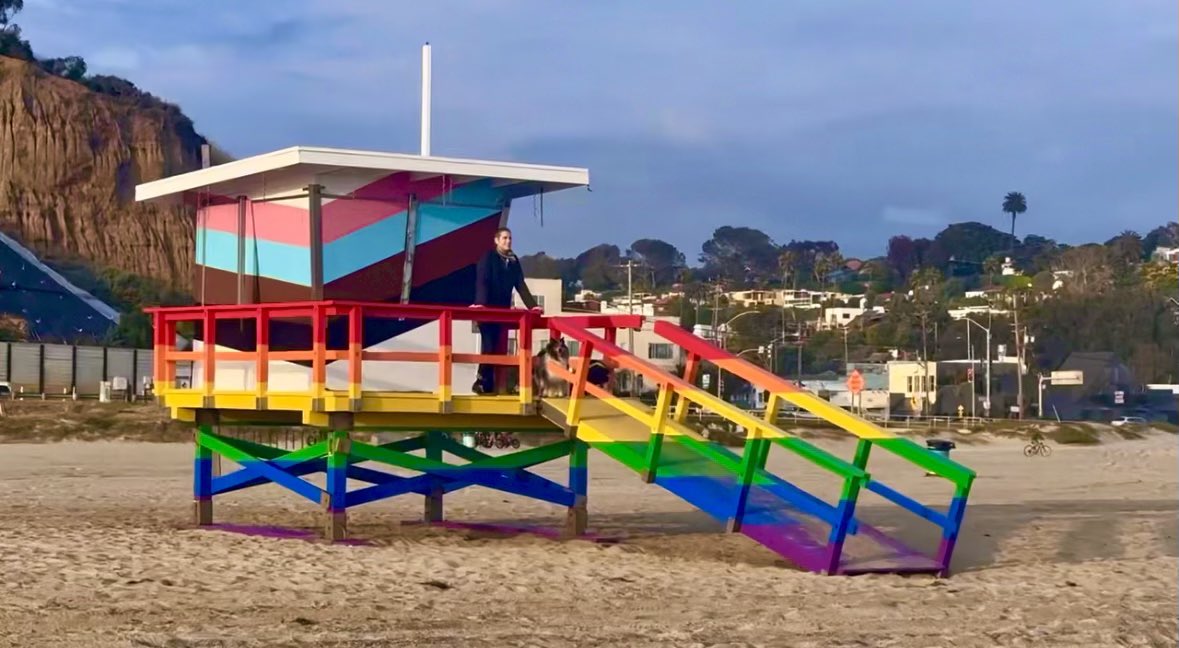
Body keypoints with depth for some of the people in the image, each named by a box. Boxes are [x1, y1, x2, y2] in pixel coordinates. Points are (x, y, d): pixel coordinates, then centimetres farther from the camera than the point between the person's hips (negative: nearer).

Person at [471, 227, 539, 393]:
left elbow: (520, 285, 11)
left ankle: (490, 383, 7)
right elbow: (482, 281, -17)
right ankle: (483, 383, -6)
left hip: (503, 310, 6)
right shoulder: (488, 257, -7)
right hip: (487, 309, -6)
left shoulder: (514, 260, 11)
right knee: (489, 346, -11)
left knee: (500, 349, 3)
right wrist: (480, 302, -32)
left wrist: (532, 306, 2)